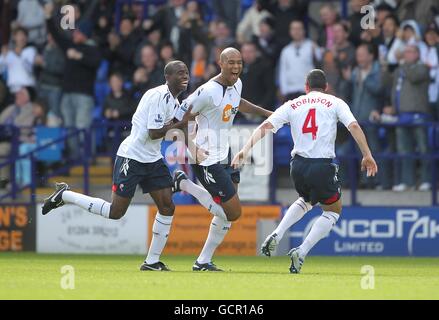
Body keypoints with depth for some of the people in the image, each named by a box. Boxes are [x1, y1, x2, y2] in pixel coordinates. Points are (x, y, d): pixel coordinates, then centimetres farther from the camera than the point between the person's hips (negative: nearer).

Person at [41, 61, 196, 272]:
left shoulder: (174, 101, 12)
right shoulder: (159, 96, -18)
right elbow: (154, 133, -21)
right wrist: (180, 124, -18)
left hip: (152, 159, 9)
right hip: (131, 157, -9)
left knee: (167, 207, -1)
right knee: (115, 212, -7)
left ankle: (152, 261, 6)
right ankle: (64, 195, 9)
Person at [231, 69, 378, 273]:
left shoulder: (292, 105, 13)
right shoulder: (335, 103, 7)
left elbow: (265, 127, 3)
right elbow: (353, 126, -7)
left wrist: (246, 149, -1)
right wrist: (367, 155, -6)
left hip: (298, 165, 4)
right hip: (323, 165, -4)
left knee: (307, 200, 34)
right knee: (334, 210, 18)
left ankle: (276, 235, 14)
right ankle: (301, 252, 1)